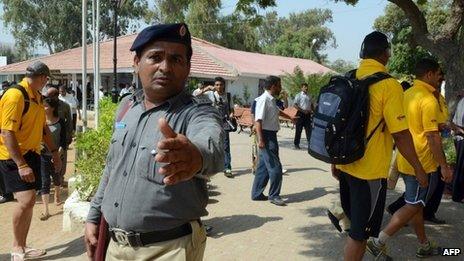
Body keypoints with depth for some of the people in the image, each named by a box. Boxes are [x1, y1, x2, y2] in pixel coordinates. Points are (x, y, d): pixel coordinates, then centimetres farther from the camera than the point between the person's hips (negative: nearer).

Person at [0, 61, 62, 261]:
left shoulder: (37, 97, 11)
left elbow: (43, 127, 22)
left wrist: (54, 151, 19)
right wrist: (21, 165, -26)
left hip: (31, 154, 9)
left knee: (29, 202, 11)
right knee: (26, 200, -17)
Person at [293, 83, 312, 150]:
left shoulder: (309, 96, 14)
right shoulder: (299, 95, -3)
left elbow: (311, 104, 25)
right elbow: (294, 105, -10)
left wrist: (311, 110, 5)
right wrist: (303, 110, -16)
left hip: (308, 114, 5)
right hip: (301, 114, -5)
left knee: (308, 129, 4)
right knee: (299, 130, 0)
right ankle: (296, 144, 9)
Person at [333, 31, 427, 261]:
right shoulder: (388, 85, -15)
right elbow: (400, 134, -17)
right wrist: (418, 168, -4)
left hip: (346, 165, 6)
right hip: (370, 172, -6)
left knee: (356, 225, 24)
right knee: (360, 232, 7)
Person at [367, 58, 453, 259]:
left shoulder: (407, 95, 10)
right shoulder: (428, 99, -17)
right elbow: (432, 136, -20)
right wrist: (444, 165, -15)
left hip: (406, 160, 9)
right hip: (422, 163, -9)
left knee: (416, 204, 17)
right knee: (413, 206, -1)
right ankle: (378, 242, -3)